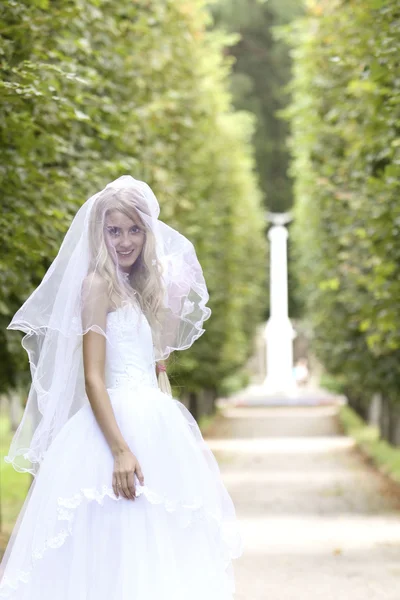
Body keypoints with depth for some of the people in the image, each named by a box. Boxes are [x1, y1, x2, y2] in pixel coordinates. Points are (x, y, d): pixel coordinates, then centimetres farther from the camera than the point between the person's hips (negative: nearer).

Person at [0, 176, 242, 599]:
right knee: (115, 553, -8)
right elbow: (92, 378, -14)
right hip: (116, 424, -8)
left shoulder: (143, 287, 18)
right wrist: (121, 450, -23)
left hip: (155, 428, 8)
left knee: (153, 551, 9)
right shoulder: (99, 283, -5)